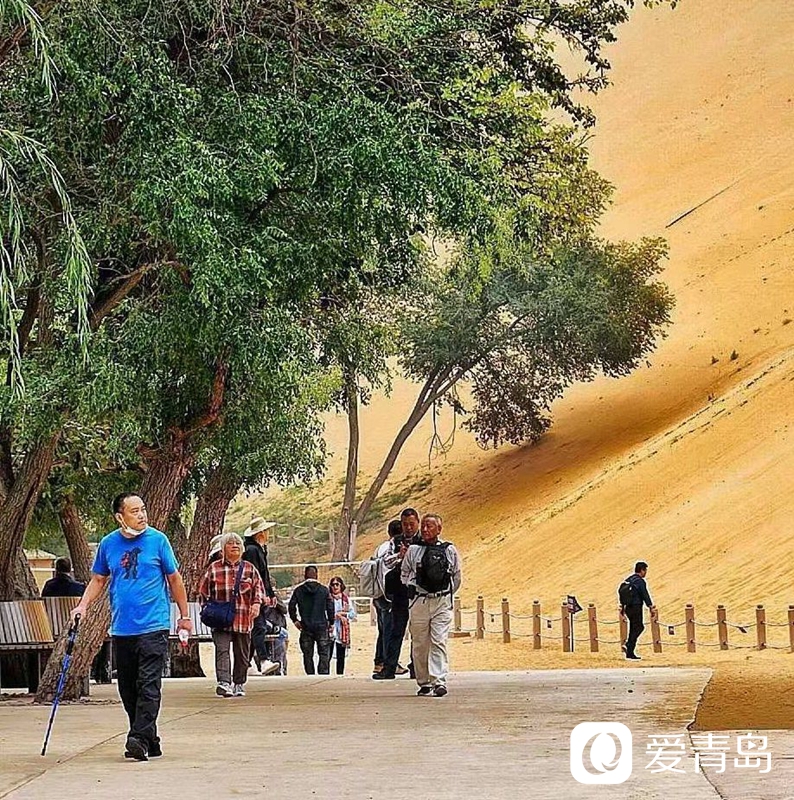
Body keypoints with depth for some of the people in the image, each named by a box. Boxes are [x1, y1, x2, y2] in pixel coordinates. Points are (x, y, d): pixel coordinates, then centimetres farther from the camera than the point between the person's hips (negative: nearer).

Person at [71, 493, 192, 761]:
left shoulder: (157, 539, -1)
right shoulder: (108, 544, 6)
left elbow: (174, 579, 7)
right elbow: (98, 579, 17)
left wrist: (184, 615, 10)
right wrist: (83, 606, 1)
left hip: (153, 626, -4)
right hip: (122, 628, 4)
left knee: (148, 686, -12)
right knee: (128, 689, 8)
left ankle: (139, 739, -15)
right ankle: (150, 741, 18)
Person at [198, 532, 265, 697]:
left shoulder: (249, 568, 10)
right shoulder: (214, 568, 6)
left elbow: (259, 587, 9)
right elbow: (203, 589, 12)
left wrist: (256, 603, -7)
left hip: (243, 619, 2)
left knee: (242, 653, 8)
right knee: (222, 650, -16)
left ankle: (239, 684, 20)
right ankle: (224, 683, -25)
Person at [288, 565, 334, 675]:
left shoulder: (298, 590, 2)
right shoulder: (324, 590, 1)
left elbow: (292, 606, -3)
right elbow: (330, 607, -1)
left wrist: (295, 620, 7)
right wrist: (331, 623, 7)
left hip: (306, 627, 1)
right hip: (322, 626, -1)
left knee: (308, 655, 8)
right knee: (324, 654, 1)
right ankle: (323, 674, -10)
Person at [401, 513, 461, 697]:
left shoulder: (449, 550, 5)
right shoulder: (413, 550, 5)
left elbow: (457, 576, 15)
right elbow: (404, 573, 17)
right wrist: (413, 588, 10)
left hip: (442, 602, -1)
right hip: (419, 602, 1)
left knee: (439, 642, -11)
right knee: (419, 645, 4)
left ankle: (439, 681, -15)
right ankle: (424, 682, 13)